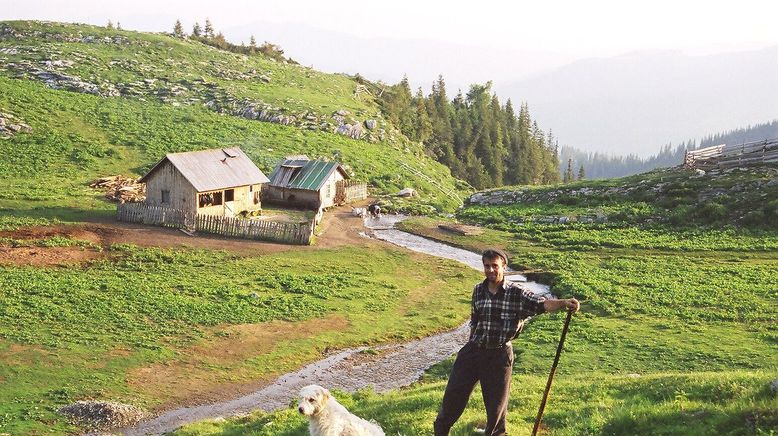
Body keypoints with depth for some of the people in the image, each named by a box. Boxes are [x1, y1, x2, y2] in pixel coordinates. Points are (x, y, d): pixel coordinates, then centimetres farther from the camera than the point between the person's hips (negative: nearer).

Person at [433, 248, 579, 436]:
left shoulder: (516, 293, -11)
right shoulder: (478, 290, 3)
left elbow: (542, 304, -26)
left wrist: (564, 303, -45)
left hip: (499, 355, -4)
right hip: (473, 351, 4)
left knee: (496, 401, 8)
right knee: (454, 393, 11)